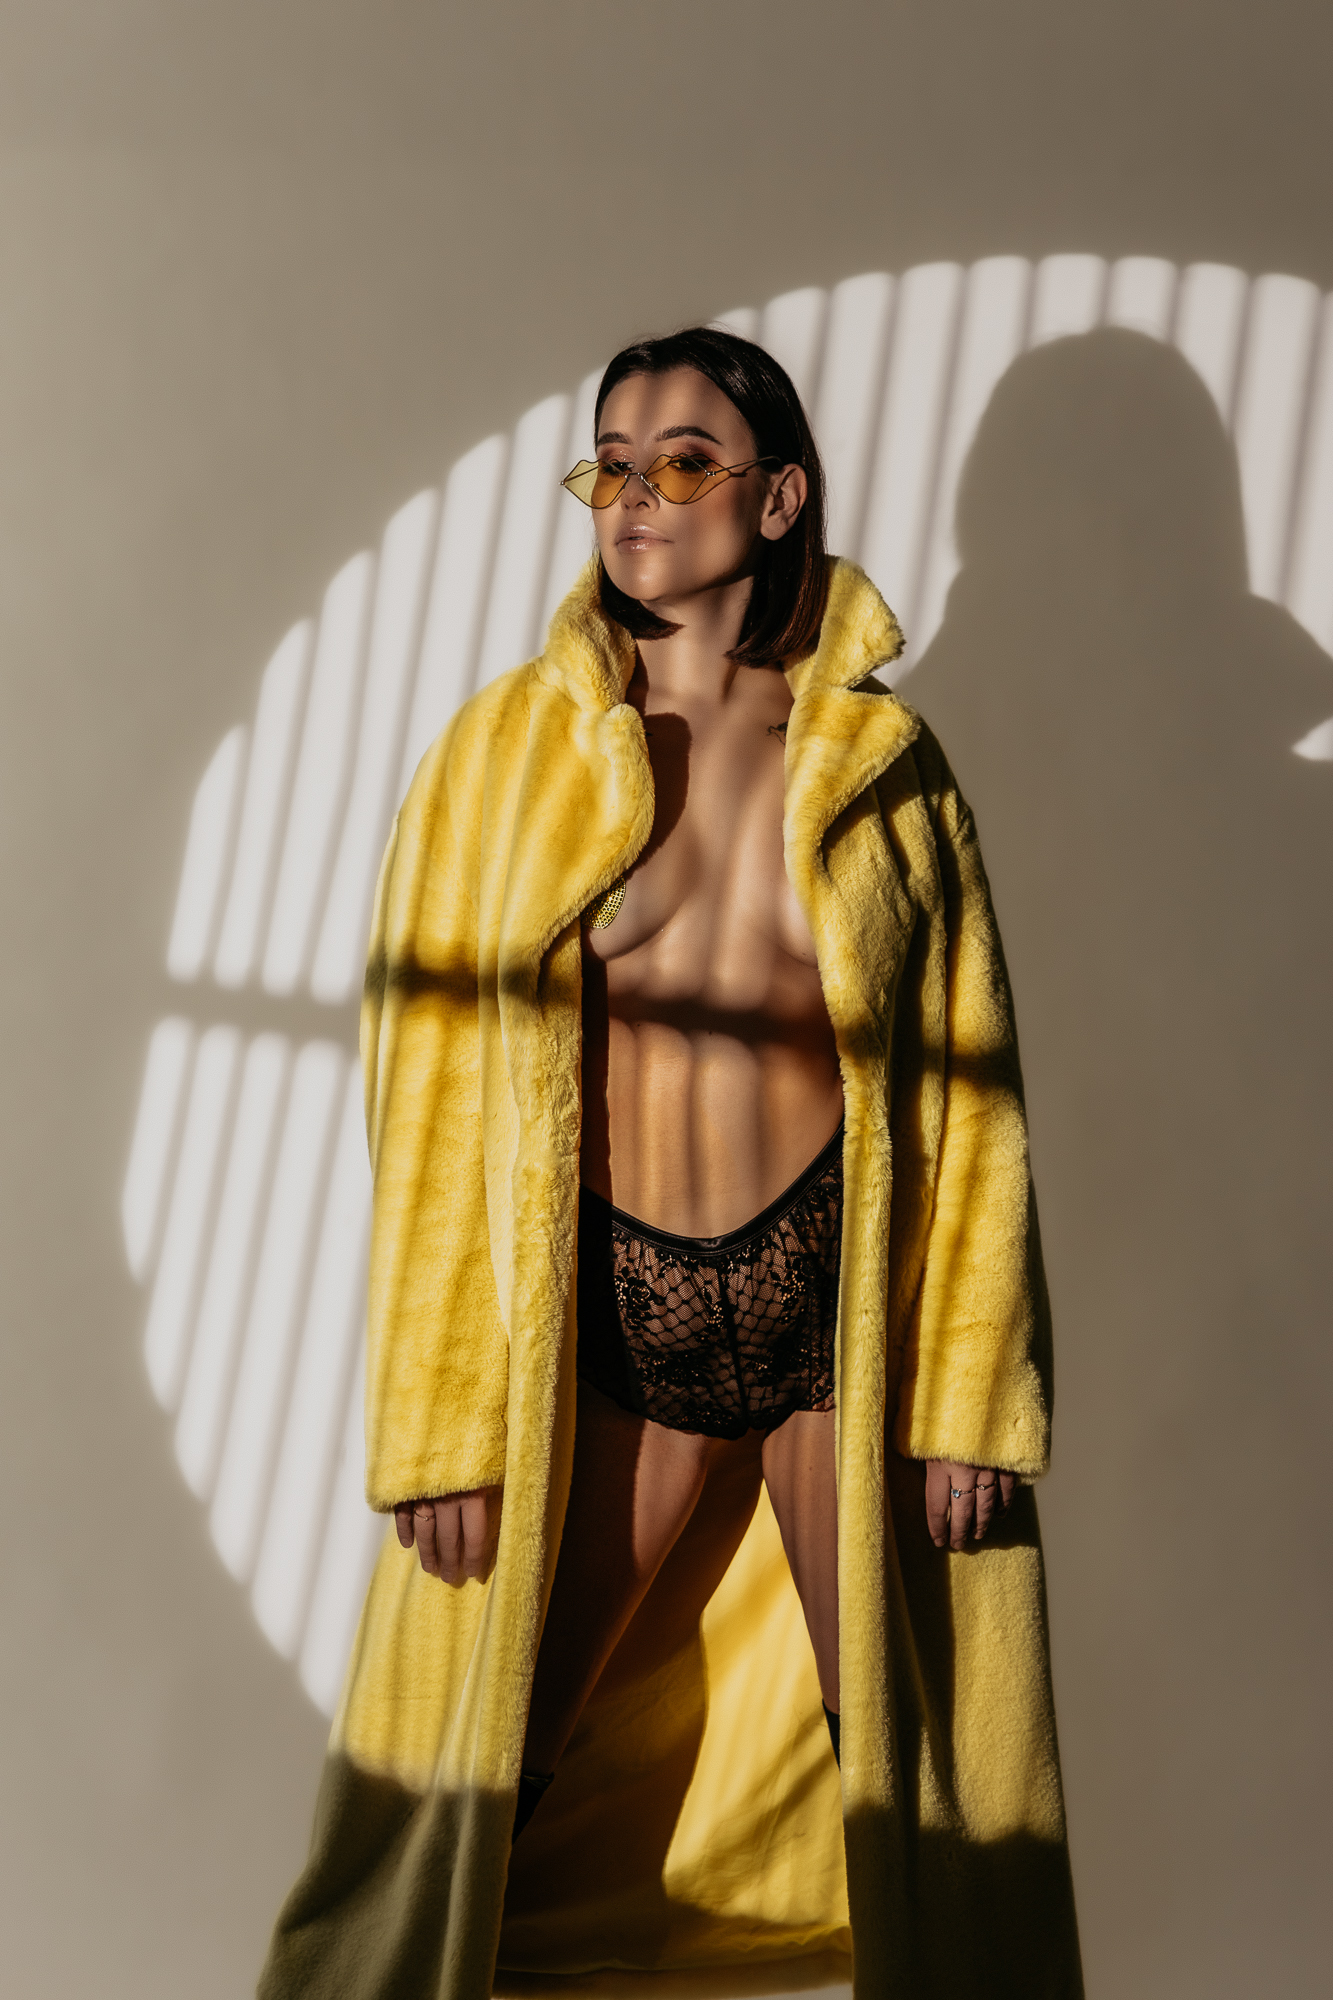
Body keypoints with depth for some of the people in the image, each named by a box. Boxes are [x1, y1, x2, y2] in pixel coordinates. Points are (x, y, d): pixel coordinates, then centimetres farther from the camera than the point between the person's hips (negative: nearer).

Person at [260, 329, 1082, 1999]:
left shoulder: (881, 761, -1)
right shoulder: (509, 750, -3)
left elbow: (970, 1088, 1)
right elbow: (430, 1101, -4)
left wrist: (969, 1400, -2)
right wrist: (443, 1426, -6)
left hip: (849, 1298, 1)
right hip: (601, 1313, 0)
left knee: (912, 1765, 12)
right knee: (480, 1756, 9)